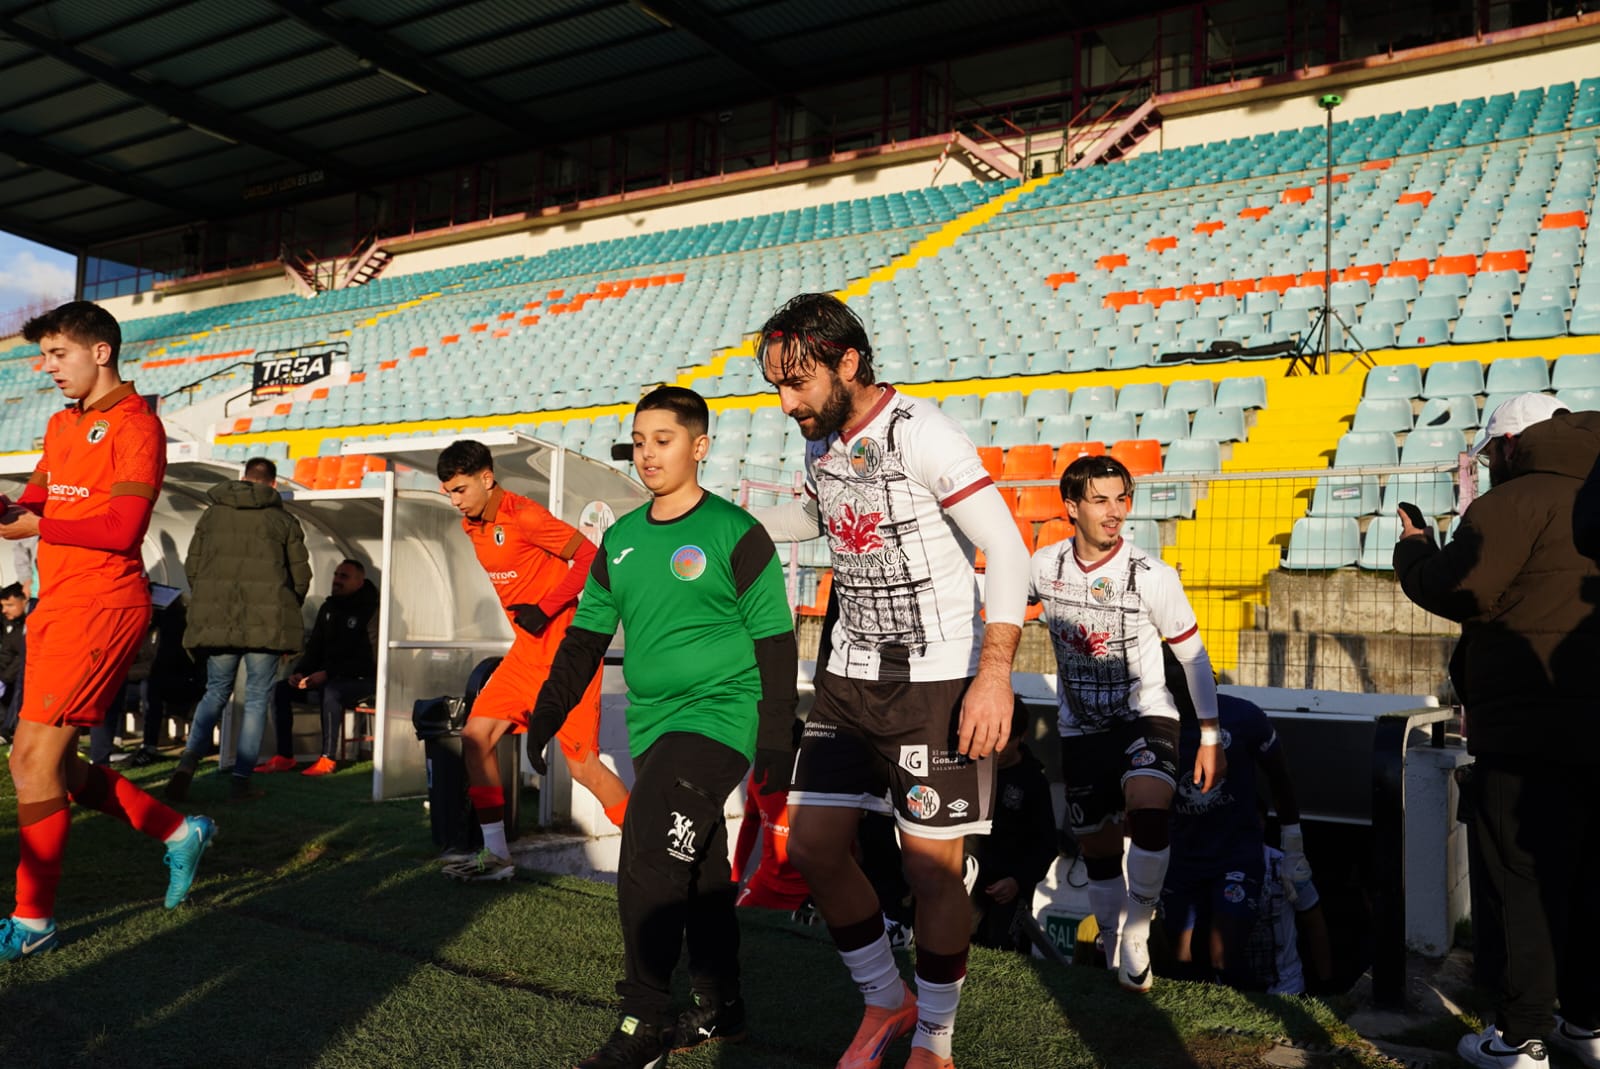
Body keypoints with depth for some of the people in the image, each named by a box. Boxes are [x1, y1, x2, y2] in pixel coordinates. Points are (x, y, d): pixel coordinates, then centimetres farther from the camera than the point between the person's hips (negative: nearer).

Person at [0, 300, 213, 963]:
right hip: (56, 605, 9)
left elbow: (122, 527, -17)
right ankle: (178, 832, 22)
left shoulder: (134, 422, -7)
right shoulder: (61, 425, 21)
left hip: (103, 604, -9)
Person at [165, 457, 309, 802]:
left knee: (216, 692, 15)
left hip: (217, 618, 2)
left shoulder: (212, 514, 11)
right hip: (266, 620, -2)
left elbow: (192, 567, 11)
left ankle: (188, 760, -7)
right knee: (256, 699, 5)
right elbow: (301, 576, 4)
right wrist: (286, 612, 22)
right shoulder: (284, 520, 4)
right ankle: (241, 780, 2)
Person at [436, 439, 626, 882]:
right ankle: (496, 855, 14)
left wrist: (545, 609, -21)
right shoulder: (472, 526, 10)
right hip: (527, 649, 9)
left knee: (582, 763, -9)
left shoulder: (524, 516, -17)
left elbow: (591, 557, -19)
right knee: (476, 735, 3)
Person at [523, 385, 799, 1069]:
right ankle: (720, 1006, 30)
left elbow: (775, 642, -8)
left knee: (648, 865, -14)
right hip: (652, 726, 6)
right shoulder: (620, 540, 10)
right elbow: (585, 637, 16)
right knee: (698, 872, 15)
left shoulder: (734, 532, -8)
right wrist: (547, 716, 12)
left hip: (718, 717, -6)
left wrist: (776, 743, -11)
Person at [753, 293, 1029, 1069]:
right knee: (812, 845, 5)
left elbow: (1008, 550, -18)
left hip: (937, 680, -7)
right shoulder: (821, 441, 7)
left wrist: (995, 672, -27)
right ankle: (885, 999, 27)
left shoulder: (919, 433, -16)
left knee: (931, 869, -1)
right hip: (851, 676, 7)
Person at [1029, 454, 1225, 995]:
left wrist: (1210, 737, -4)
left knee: (1149, 812, -31)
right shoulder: (1045, 565, -7)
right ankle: (1114, 946, 33)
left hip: (1145, 715, -3)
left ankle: (1135, 931, -10)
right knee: (1096, 847, 10)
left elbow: (1192, 654, -5)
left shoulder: (1152, 575, -14)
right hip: (1081, 728, 3)